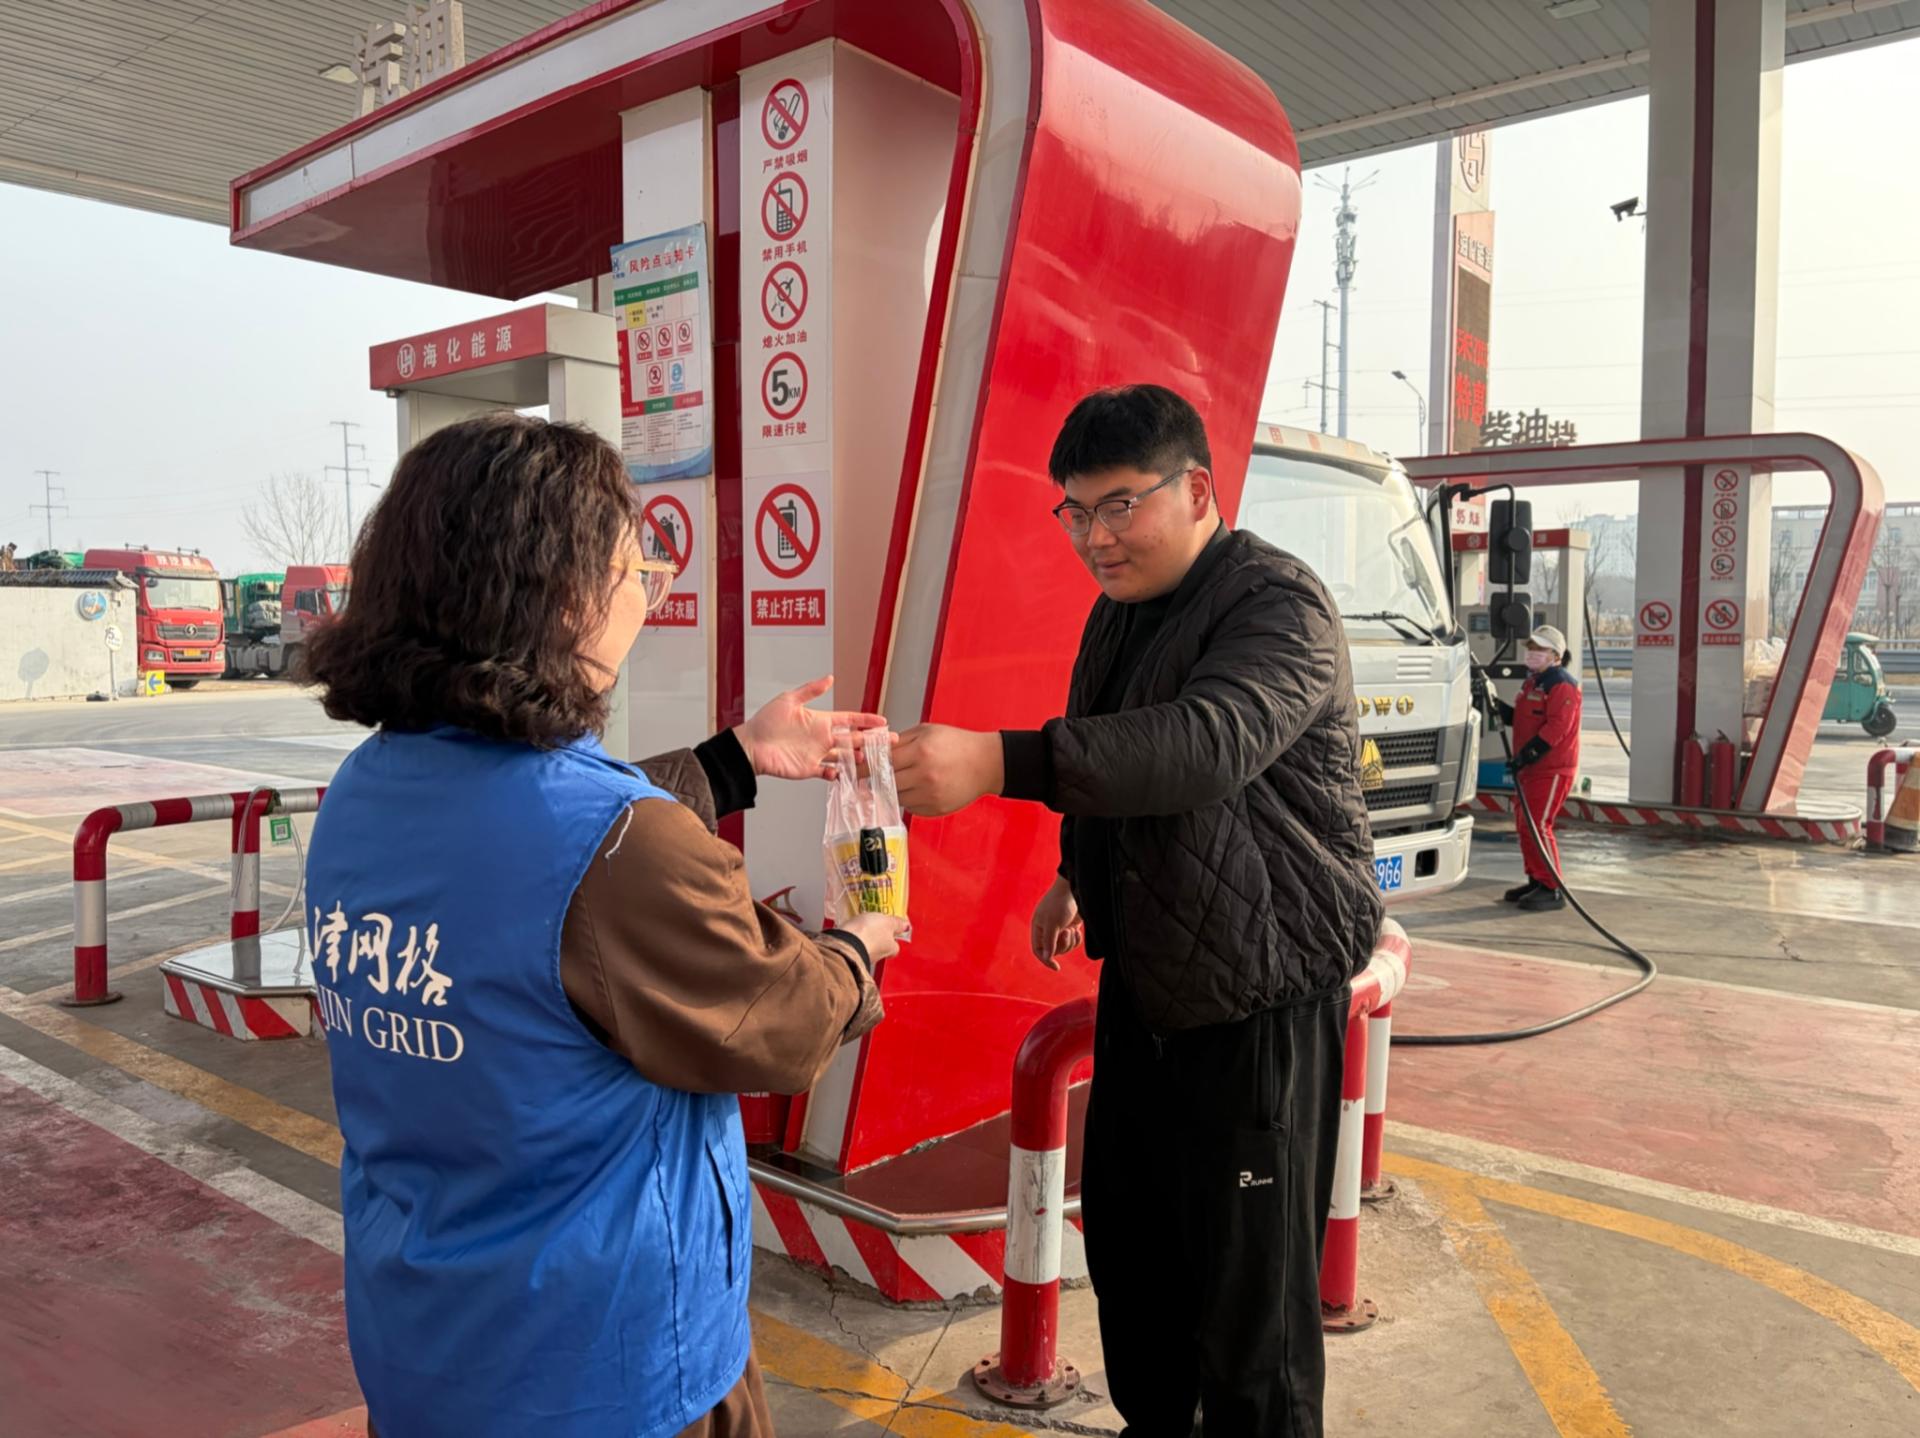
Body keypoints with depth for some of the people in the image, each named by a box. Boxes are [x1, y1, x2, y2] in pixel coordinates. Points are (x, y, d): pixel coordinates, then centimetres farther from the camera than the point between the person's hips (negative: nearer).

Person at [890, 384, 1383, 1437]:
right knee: (1125, 1239, 21)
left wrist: (999, 762, -48)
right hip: (1141, 980, 9)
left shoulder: (1279, 606, -19)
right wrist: (1078, 873, 19)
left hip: (1259, 998, -9)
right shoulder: (1120, 610, 9)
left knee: (1250, 1289, 1)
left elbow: (1209, 742, -39)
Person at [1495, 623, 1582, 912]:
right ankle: (1536, 881, 25)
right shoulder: (1533, 682, 18)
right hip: (1531, 768, 10)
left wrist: (1527, 754, -27)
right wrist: (1497, 705, 7)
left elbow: (1556, 728, -23)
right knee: (1524, 824, 14)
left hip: (1552, 769, -10)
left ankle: (1552, 890, -6)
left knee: (1536, 826, -13)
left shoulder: (1562, 686, -14)